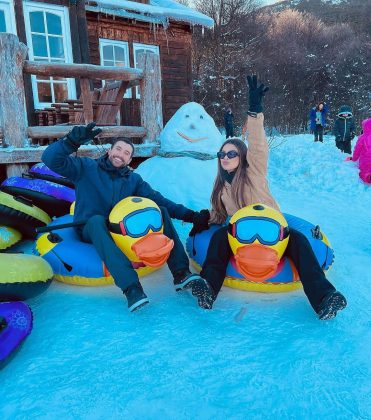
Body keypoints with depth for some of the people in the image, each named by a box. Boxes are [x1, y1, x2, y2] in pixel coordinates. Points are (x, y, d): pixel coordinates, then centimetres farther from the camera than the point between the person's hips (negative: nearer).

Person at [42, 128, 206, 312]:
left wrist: (188, 214, -10)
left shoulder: (133, 179, 10)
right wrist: (73, 140, -29)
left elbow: (158, 200, 1)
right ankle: (130, 287, -50)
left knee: (160, 212, -14)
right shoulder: (86, 167, -1)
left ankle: (180, 273, -26)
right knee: (97, 220, -39)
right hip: (91, 230, -3)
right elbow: (50, 159, -12)